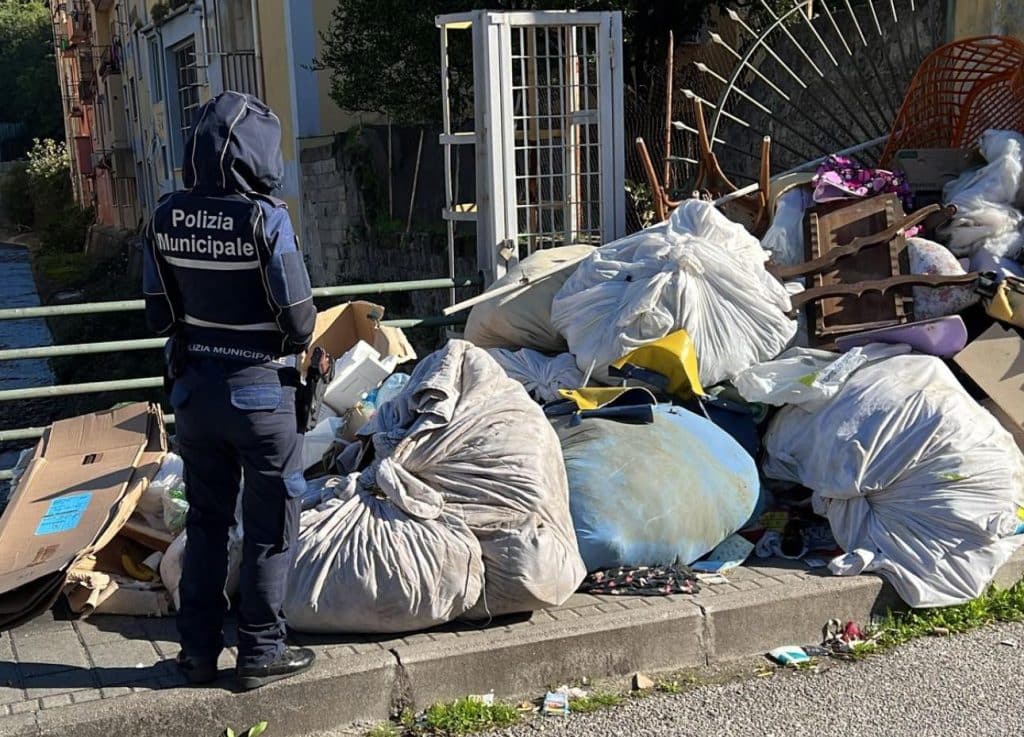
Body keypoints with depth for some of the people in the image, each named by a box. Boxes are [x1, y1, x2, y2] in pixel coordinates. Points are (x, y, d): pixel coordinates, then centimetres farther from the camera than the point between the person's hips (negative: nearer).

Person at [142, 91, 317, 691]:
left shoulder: (167, 217, -3)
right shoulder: (265, 218, -19)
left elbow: (160, 314, 2)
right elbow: (299, 321, -17)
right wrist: (299, 338, 5)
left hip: (194, 388, 5)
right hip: (261, 390, -5)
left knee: (206, 519, 18)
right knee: (270, 527, 10)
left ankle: (199, 648, 27)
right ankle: (261, 653, 19)